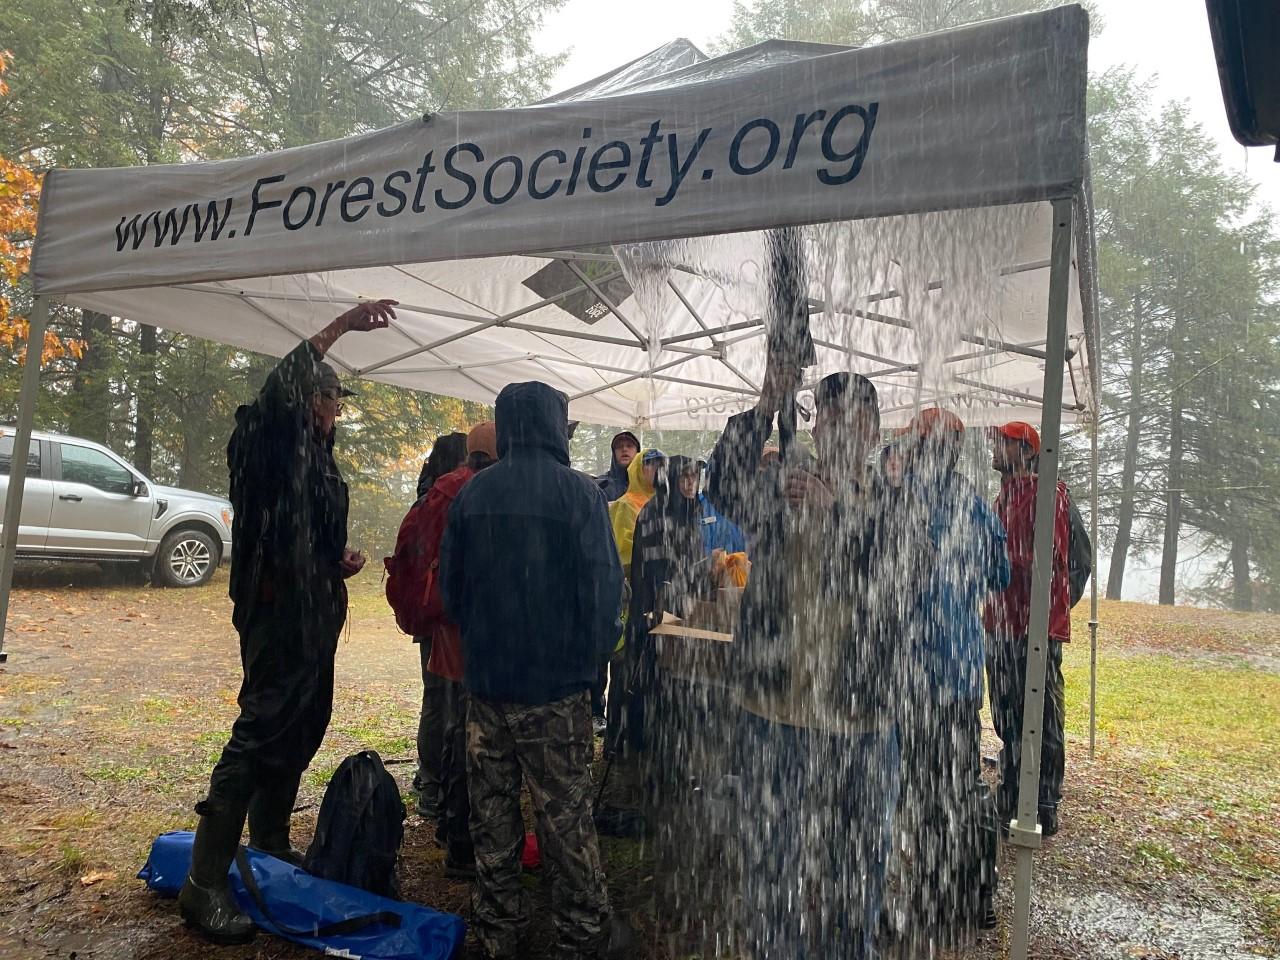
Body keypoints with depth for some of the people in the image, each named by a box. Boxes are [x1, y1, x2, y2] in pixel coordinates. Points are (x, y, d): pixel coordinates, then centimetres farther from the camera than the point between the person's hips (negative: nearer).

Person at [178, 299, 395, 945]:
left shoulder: (318, 458, 18)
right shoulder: (270, 440, -7)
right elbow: (280, 387, -29)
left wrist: (342, 560, 9)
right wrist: (341, 325, -29)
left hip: (315, 614, 9)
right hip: (277, 610, -9)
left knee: (302, 731, 15)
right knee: (260, 733, -10)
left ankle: (270, 845, 29)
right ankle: (205, 883, -3)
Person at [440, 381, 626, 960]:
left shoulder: (472, 494, 1)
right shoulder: (579, 493, -11)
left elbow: (449, 585, 7)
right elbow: (603, 586, -11)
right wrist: (591, 655, 4)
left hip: (485, 677, 4)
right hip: (556, 681, -4)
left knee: (491, 811, 14)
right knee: (565, 815, 7)